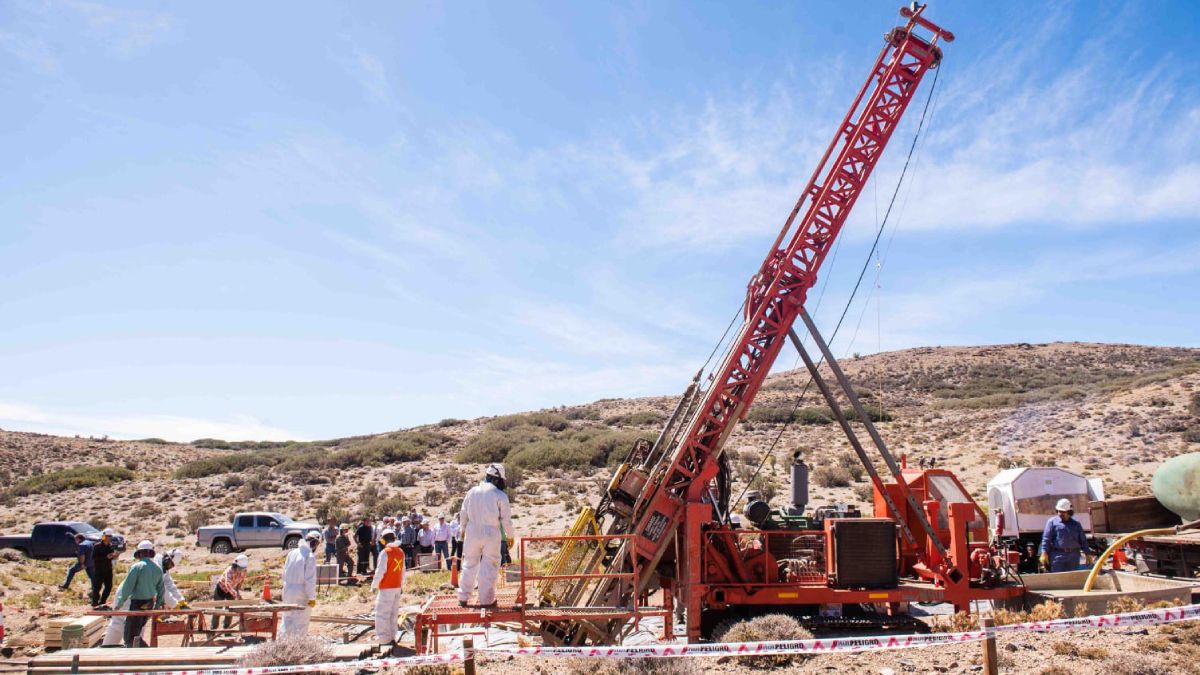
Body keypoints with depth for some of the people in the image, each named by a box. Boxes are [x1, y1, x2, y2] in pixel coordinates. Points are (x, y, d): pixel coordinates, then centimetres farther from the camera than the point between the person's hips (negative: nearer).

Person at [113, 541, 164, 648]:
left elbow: (127, 586, -13)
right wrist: (157, 606, 20)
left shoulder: (137, 567, -11)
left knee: (130, 632, 1)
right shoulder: (158, 569, 7)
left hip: (137, 603, -6)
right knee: (139, 629, 22)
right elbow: (161, 590, 11)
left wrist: (119, 603, -5)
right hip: (150, 604, 6)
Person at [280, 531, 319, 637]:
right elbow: (310, 579, -18)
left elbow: (285, 573, 14)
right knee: (301, 621, 5)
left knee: (288, 618, 20)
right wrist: (312, 597, -12)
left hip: (288, 591, 7)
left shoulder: (292, 553, 5)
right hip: (301, 593, -7)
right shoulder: (310, 557, -16)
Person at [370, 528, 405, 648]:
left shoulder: (385, 552, -13)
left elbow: (380, 571, -14)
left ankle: (384, 640, -3)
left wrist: (374, 585, -4)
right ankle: (392, 638, 18)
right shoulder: (401, 552, 7)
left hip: (386, 588, -7)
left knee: (382, 614, -1)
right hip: (397, 587, 7)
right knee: (394, 613, 14)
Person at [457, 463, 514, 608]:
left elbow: (463, 513, 11)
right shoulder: (500, 495, -8)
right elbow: (506, 519, -5)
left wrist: (463, 529, 26)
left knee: (469, 565, 14)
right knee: (489, 566, 5)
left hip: (472, 533, 3)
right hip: (491, 534, -3)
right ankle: (486, 599, 6)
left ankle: (463, 598, 19)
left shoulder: (472, 491, 3)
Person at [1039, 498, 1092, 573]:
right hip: (1058, 555, -3)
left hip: (1073, 556, 3)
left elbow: (1083, 540, 18)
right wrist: (1044, 553, -10)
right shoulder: (1052, 522, 5)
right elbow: (1046, 538, -1)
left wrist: (1088, 554, 12)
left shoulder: (1076, 524, 16)